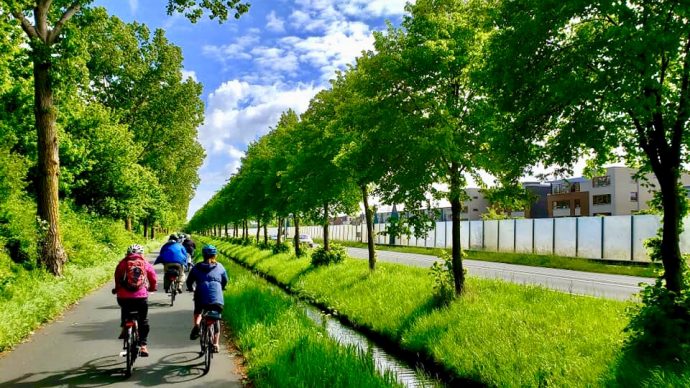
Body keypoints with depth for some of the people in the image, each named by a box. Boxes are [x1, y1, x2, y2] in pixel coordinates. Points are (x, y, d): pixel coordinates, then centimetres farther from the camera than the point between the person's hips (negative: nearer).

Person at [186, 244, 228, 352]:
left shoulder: (197, 267, 12)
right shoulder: (220, 267, 13)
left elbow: (189, 281, 15)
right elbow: (225, 281, 19)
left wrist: (191, 289, 36)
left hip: (201, 297, 0)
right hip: (217, 299, 0)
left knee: (198, 312, 31)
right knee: (216, 320, 16)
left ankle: (196, 325, 2)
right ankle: (215, 344, 10)